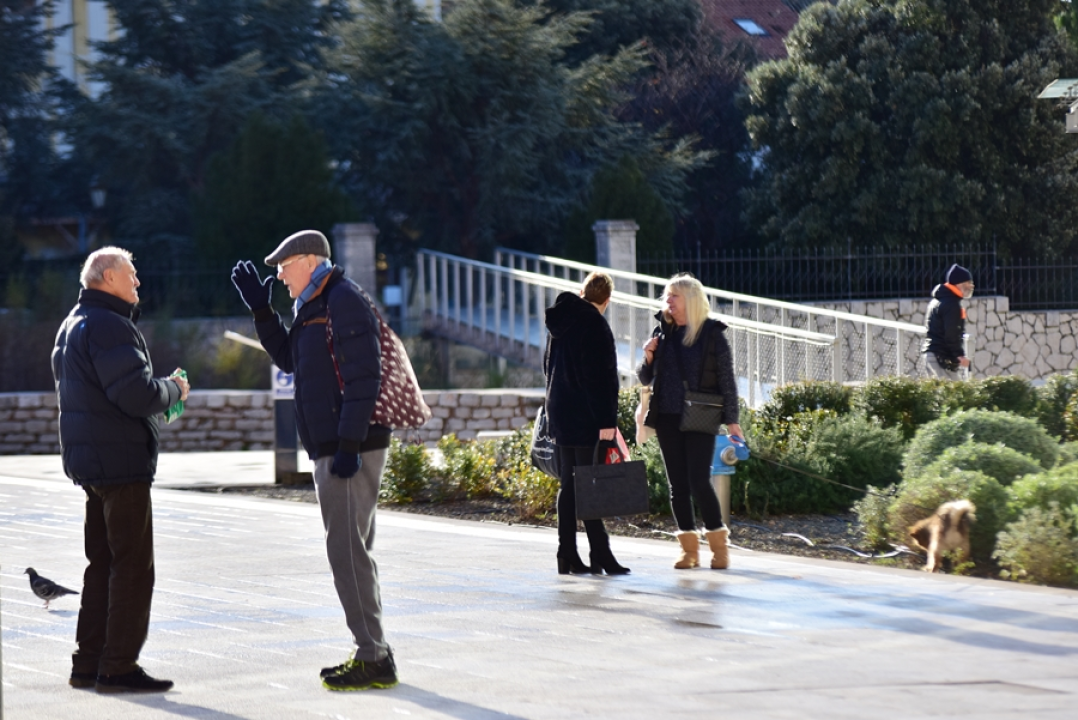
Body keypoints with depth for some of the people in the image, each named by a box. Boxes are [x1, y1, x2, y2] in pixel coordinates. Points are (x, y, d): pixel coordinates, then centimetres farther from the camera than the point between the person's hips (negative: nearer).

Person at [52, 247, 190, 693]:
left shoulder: (73, 325, 17)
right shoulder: (108, 326, -17)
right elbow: (137, 394, -25)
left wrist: (162, 389, 14)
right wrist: (174, 390, -5)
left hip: (88, 462, 10)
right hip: (121, 461, -10)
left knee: (103, 563, 15)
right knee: (133, 567, -5)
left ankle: (88, 664, 18)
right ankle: (117, 668, -4)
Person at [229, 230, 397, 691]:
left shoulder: (344, 302, -13)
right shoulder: (315, 307, 19)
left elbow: (363, 377, -21)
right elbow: (289, 359, 28)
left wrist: (349, 445, -25)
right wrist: (260, 309, 18)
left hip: (351, 448, -11)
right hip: (331, 448, 11)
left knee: (346, 549, -10)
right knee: (351, 549, 13)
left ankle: (374, 660, -8)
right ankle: (372, 653, 19)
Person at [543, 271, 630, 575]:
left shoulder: (559, 322, 13)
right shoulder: (594, 325, -14)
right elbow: (602, 377, -18)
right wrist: (607, 420, -19)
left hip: (559, 412, 8)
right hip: (585, 417, -8)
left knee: (568, 485, 10)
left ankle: (568, 556, 10)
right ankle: (600, 555, -7)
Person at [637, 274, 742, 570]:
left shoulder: (712, 334, -3)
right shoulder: (662, 333, 10)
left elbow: (727, 379, -2)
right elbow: (645, 379, 15)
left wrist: (731, 419, -5)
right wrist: (649, 358, -5)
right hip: (668, 418, 5)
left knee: (699, 481, -11)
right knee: (677, 484, 5)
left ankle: (718, 543, 3)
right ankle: (689, 547, 11)